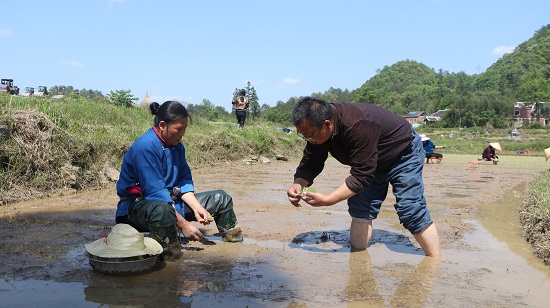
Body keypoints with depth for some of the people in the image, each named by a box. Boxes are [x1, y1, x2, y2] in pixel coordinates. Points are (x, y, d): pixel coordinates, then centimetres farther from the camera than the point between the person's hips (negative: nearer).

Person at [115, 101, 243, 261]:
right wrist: (183, 224, -29)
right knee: (161, 210, -46)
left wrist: (196, 207, -11)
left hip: (170, 200, 9)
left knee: (221, 198, 10)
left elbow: (184, 181, 7)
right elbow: (155, 192, -28)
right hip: (138, 205, -9)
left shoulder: (177, 146, 4)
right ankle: (169, 256, -26)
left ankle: (236, 242, 31)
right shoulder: (145, 146, -24)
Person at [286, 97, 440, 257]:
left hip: (404, 153, -7)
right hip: (371, 162, 8)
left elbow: (361, 176, -40)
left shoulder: (358, 127, -43)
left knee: (410, 210, -11)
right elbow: (310, 164, -10)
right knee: (360, 209, -2)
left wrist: (327, 200, -41)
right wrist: (298, 184, -31)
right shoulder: (316, 127, -18)